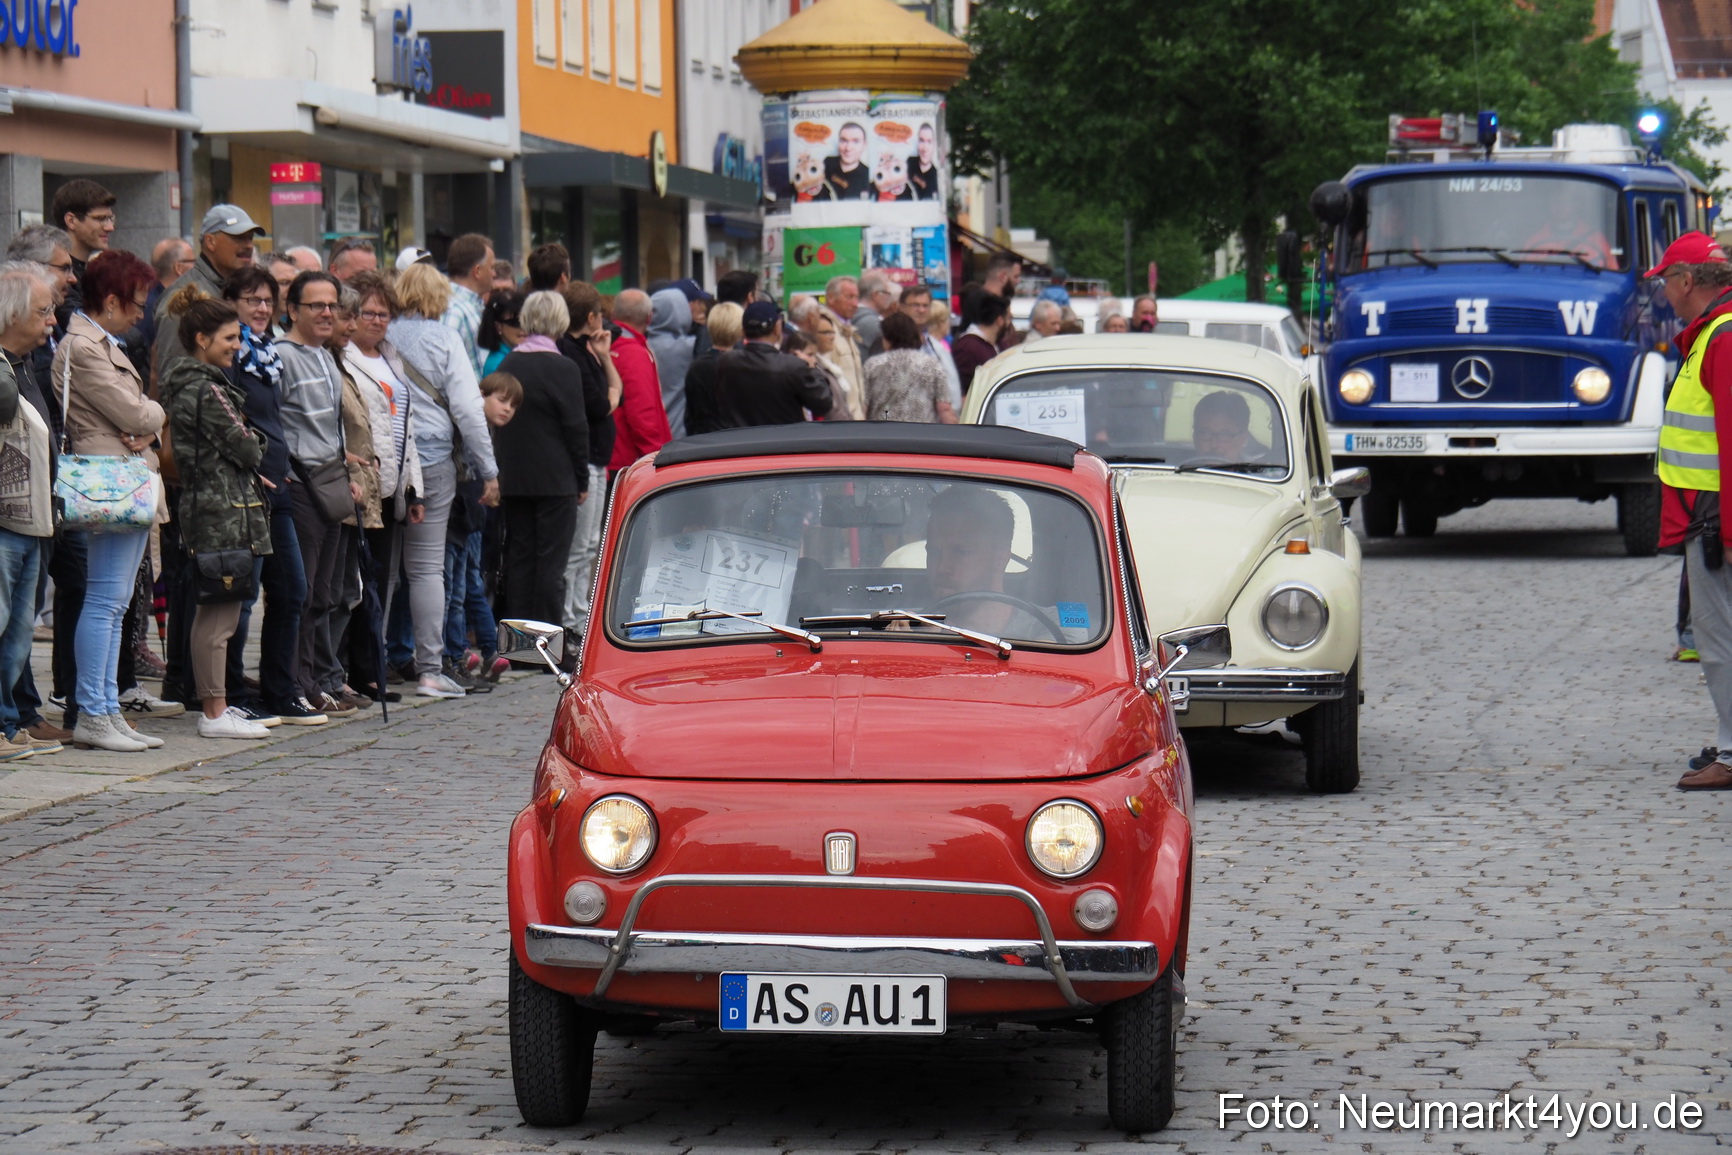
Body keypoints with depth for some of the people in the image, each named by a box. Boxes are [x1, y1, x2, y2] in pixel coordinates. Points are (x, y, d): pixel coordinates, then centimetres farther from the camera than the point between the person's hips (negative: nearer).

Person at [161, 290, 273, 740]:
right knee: (221, 613, -7)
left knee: (212, 612, 15)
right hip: (224, 509, -10)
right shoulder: (207, 389, -15)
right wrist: (255, 446, 7)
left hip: (199, 504, 10)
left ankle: (214, 704, 20)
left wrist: (247, 455, 6)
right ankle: (215, 713, -6)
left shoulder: (183, 383, 15)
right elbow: (245, 447, -14)